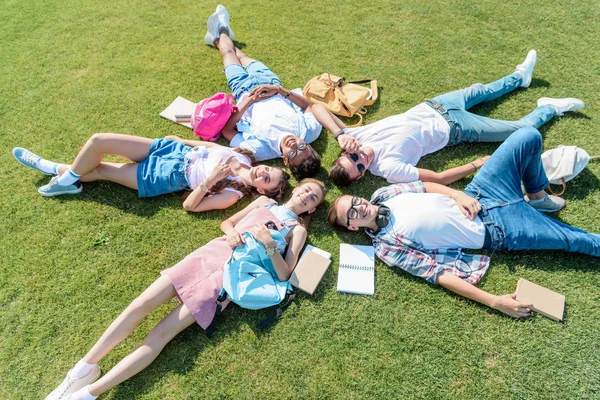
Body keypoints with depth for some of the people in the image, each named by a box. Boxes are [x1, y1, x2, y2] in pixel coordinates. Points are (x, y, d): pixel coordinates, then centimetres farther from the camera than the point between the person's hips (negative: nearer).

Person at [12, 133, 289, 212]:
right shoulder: (243, 157, -4)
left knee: (98, 170, -6)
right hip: (172, 149, 6)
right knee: (99, 141, 1)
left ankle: (65, 180, 27)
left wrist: (210, 179, -31)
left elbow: (189, 206, -21)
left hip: (166, 177, -6)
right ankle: (55, 169, 27)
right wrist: (183, 141, 12)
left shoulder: (233, 194, -21)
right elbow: (211, 145, 13)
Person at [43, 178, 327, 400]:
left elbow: (283, 274, -1)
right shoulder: (264, 201, 20)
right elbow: (227, 222, 23)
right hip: (211, 252, 4)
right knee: (140, 306, -7)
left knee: (162, 333, -11)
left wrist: (270, 245, -16)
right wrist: (232, 232, 0)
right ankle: (84, 369, 8)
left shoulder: (298, 230, 8)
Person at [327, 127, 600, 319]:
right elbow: (439, 274, -20)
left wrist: (458, 195, -11)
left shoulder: (382, 195, -1)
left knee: (528, 136, -7)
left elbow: (427, 186, 8)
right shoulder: (387, 247, -17)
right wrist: (494, 301, -23)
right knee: (575, 240, -5)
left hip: (479, 195, 5)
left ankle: (537, 196, 19)